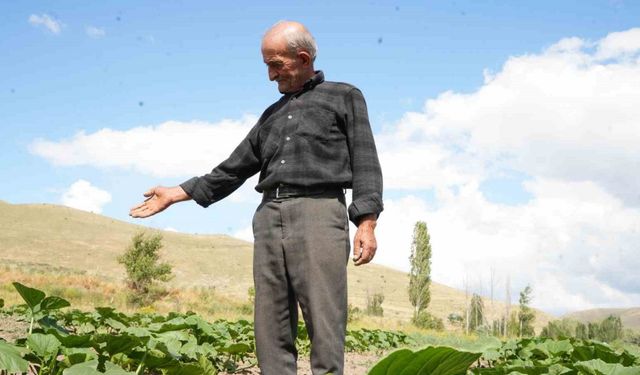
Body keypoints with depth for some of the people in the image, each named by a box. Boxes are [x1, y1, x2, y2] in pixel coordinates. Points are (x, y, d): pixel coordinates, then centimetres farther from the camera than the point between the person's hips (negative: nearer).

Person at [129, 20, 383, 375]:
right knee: (271, 325, 0)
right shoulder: (272, 115, 26)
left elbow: (364, 163, 2)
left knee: (324, 322, -12)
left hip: (319, 213, -5)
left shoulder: (344, 97, 12)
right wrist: (176, 194, 21)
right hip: (269, 217, 6)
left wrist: (367, 222, -11)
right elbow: (233, 170, 27)